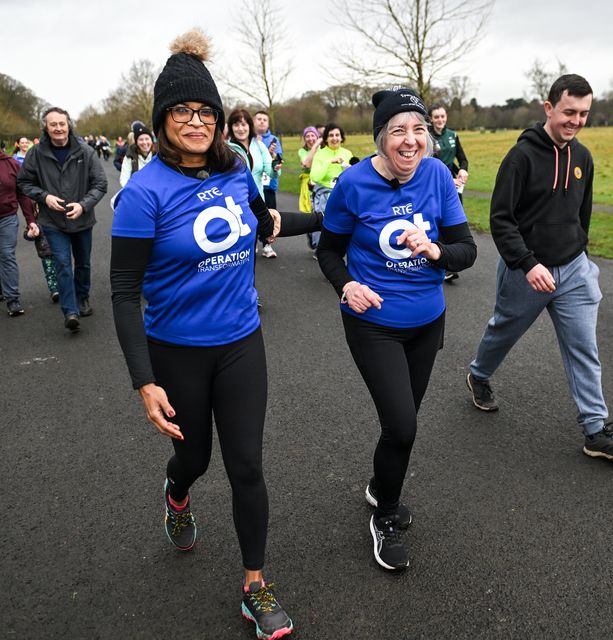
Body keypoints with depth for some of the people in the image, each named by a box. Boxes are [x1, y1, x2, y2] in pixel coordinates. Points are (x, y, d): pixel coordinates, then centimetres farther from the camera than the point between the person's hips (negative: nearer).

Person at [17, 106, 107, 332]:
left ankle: (82, 299, 39)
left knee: (83, 263, 17)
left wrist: (83, 205, -20)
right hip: (53, 221, -1)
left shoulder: (85, 152, -8)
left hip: (82, 220, 2)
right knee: (63, 265, -9)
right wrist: (44, 196, -14)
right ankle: (70, 311, -6)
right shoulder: (36, 154, -8)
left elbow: (100, 184, -6)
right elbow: (24, 182, 3)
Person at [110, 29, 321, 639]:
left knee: (246, 465, 5)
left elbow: (263, 223, 20)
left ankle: (255, 585, 25)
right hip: (176, 352, -2)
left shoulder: (235, 171, -2)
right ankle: (177, 493, 58)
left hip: (241, 343, 3)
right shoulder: (145, 192, -17)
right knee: (194, 455, 18)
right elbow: (124, 292, -16)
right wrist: (145, 382, -21)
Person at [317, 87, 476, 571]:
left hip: (427, 321, 4)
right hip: (374, 324, -4)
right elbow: (329, 250, -2)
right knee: (402, 426, -9)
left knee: (404, 419, 19)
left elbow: (467, 251, -7)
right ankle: (386, 519, 20)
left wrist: (435, 250, -28)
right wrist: (346, 285, -22)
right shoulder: (354, 182, -15)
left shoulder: (437, 175, -8)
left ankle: (381, 488, 48)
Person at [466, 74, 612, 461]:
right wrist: (528, 264, -26)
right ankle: (478, 377, 45)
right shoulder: (523, 156, -15)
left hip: (574, 270, 5)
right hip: (526, 271, -5)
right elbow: (501, 219, -18)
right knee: (503, 332, 16)